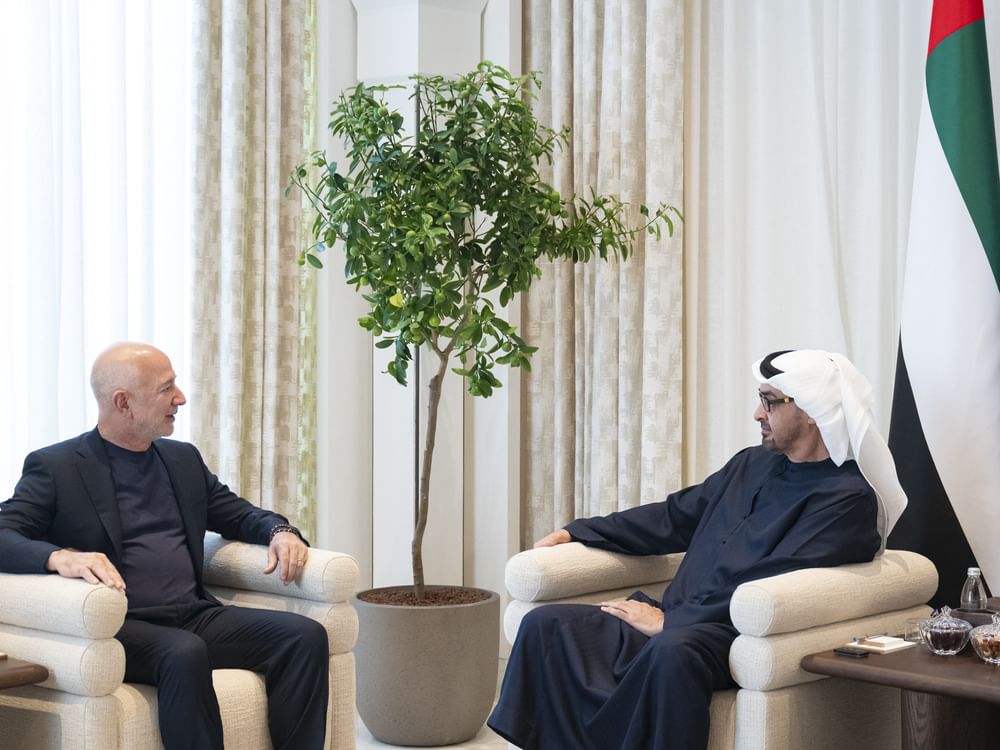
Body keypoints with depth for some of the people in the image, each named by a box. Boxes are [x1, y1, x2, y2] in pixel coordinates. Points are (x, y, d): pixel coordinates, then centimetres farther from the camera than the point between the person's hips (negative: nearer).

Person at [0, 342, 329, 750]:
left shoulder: (184, 459, 19)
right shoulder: (54, 467, 1)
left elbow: (238, 513, 28)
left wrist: (280, 531, 5)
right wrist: (61, 557, -31)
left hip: (196, 617, 6)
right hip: (119, 626, -6)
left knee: (306, 635, -16)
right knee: (185, 652, -37)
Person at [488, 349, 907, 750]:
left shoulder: (847, 499, -6)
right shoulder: (752, 464, 19)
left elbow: (772, 588, -16)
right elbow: (675, 516, 27)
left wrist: (669, 620, -16)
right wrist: (575, 532, 22)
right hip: (676, 622, 8)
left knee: (671, 650, -41)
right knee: (545, 624, -11)